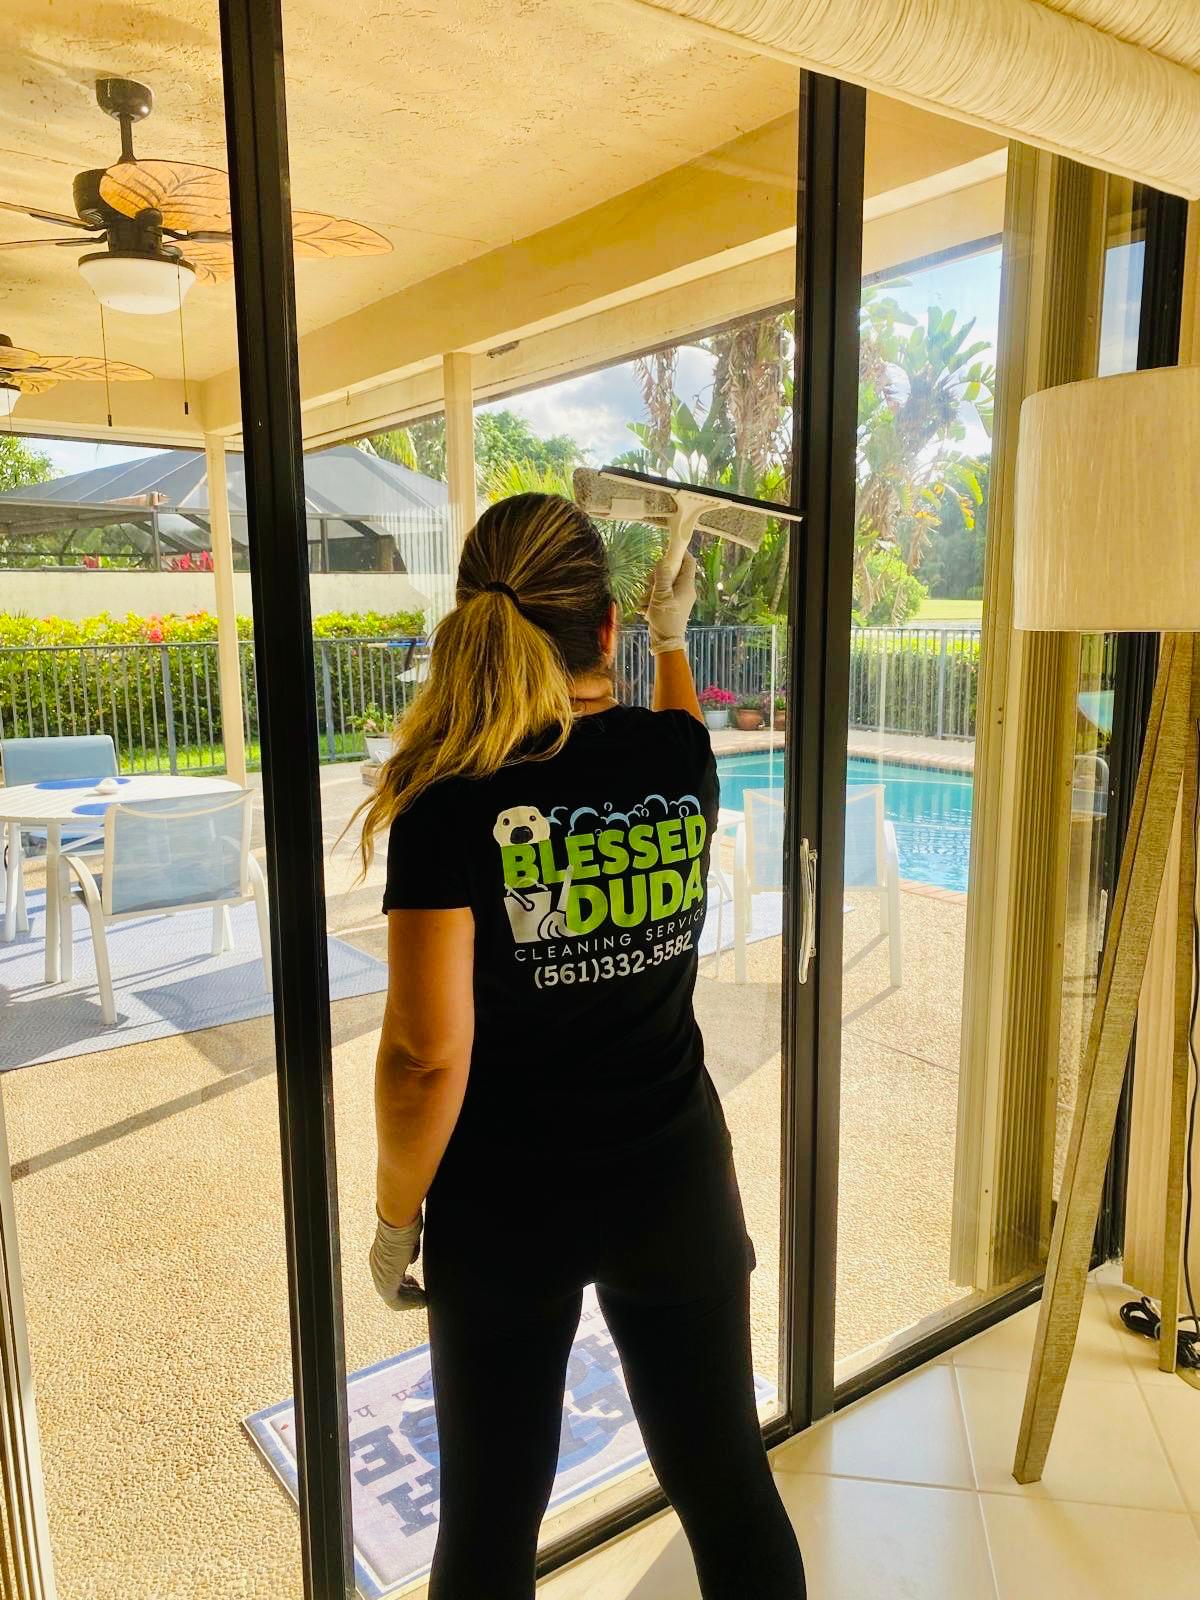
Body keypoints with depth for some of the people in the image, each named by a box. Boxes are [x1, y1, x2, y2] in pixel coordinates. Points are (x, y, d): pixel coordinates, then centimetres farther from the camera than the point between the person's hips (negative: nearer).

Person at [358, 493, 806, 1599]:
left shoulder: (454, 798, -18)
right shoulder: (681, 755, -7)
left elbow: (428, 1052, -19)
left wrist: (396, 1219, -4)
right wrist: (672, 635, 36)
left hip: (507, 1209, -2)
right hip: (678, 1184, 3)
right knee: (726, 1483, 20)